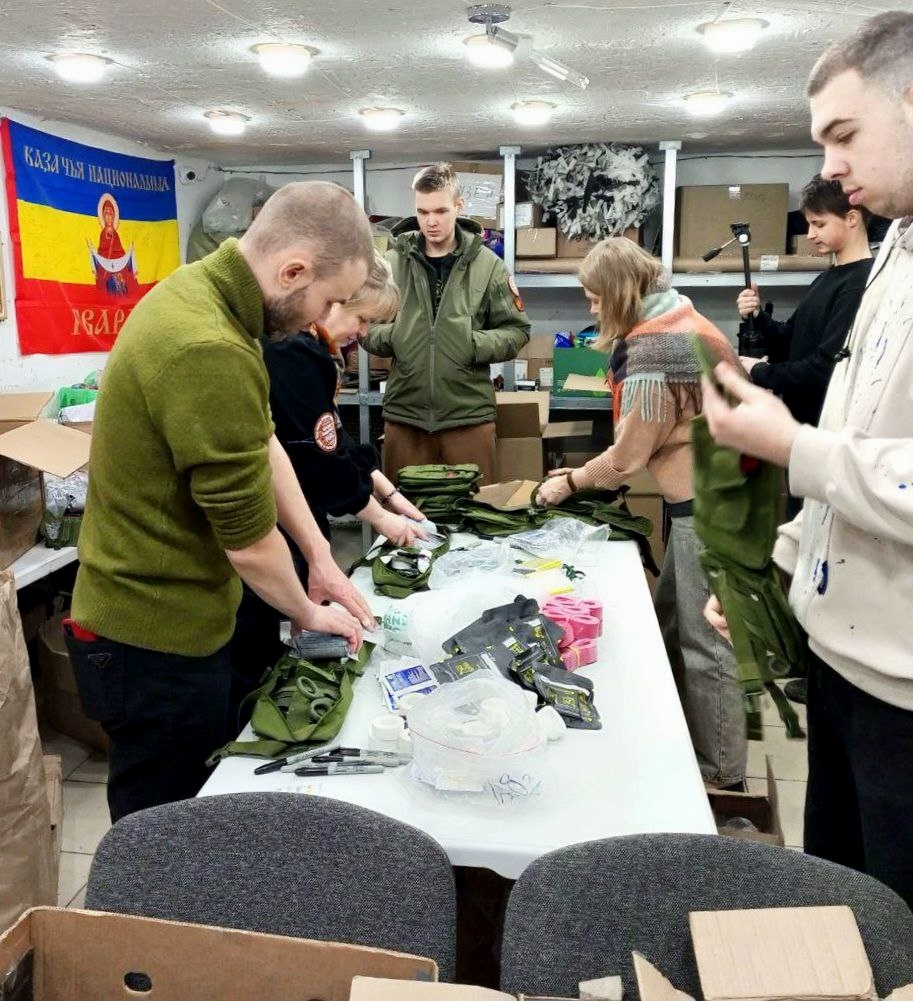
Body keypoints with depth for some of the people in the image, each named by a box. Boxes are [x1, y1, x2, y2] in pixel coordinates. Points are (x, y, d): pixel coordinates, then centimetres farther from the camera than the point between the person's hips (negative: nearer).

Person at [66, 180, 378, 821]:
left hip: (168, 616, 9)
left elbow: (263, 440, 7)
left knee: (205, 807, 26)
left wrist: (321, 558, 7)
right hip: (157, 645, -9)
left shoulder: (200, 289, 1)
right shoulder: (209, 354, -31)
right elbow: (250, 539, -23)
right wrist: (309, 614, -4)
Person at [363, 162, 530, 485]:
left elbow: (516, 330, 4)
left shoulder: (487, 264, 1)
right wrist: (388, 336, -13)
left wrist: (477, 344, -13)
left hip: (469, 414, -1)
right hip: (404, 413, 1)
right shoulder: (391, 263, 2)